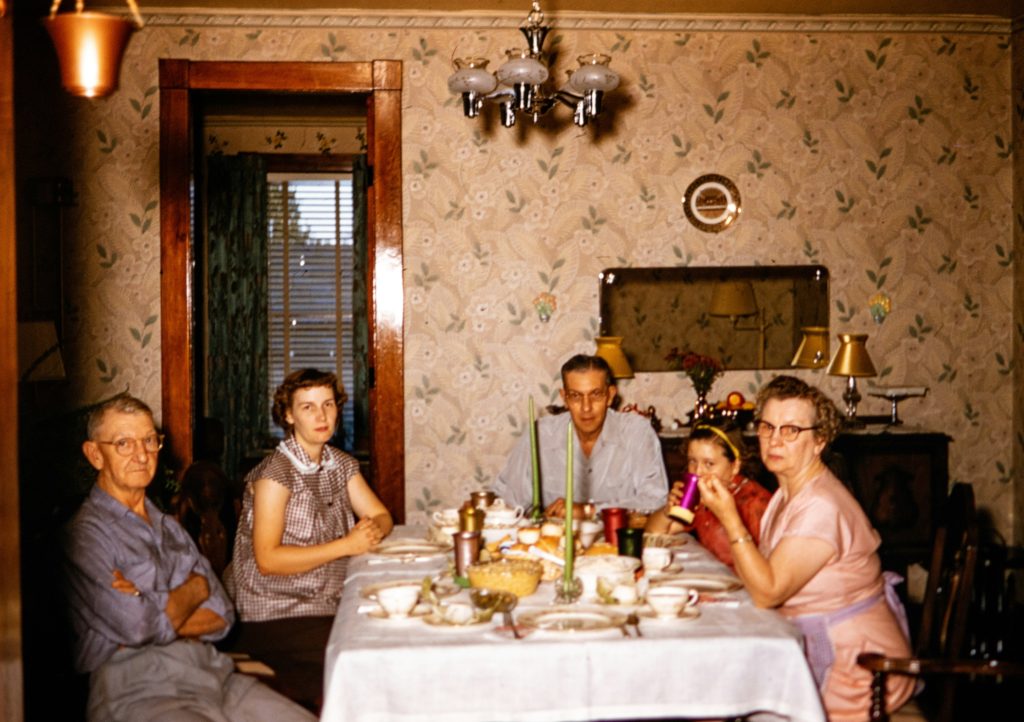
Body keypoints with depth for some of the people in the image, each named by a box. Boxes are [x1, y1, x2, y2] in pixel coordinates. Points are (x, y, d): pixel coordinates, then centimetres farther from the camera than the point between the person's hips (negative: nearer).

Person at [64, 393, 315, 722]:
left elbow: (221, 615, 10)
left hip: (214, 672, 7)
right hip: (139, 691, -7)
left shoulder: (169, 527, 19)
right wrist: (196, 587, 4)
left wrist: (160, 616, -10)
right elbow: (142, 628, -15)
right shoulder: (85, 534, -5)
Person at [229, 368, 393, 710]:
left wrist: (372, 531, -11)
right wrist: (346, 545, -20)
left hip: (330, 605, 7)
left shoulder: (342, 464, 10)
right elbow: (267, 560, -19)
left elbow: (380, 516, 13)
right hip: (276, 617, -7)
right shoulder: (275, 472, -13)